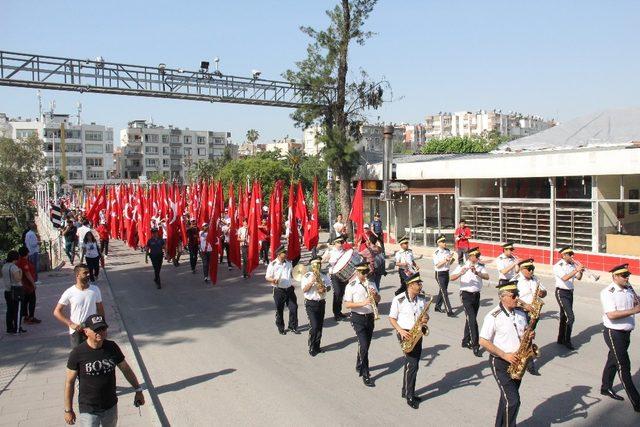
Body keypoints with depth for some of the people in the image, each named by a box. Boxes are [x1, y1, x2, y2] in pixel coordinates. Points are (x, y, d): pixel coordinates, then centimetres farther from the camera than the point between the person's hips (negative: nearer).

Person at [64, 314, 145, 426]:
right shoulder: (77, 353, -15)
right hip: (88, 410, -3)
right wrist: (68, 410, -2)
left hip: (111, 406, 3)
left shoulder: (112, 347, -6)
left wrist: (138, 390, 7)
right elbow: (69, 382, -6)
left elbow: (126, 369, 5)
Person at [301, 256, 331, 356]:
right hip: (311, 303, -5)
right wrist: (312, 282, -24)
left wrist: (325, 289, -11)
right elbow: (304, 289, -14)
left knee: (320, 326, 10)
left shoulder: (323, 276, 7)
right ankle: (312, 348, 4)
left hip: (321, 303, 5)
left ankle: (317, 347, 24)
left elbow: (329, 286, 9)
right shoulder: (307, 276, -7)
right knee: (314, 326, -11)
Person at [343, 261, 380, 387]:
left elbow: (378, 300, 12)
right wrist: (363, 303, -25)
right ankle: (365, 375, -2)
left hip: (370, 317, 5)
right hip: (358, 318, -5)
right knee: (364, 346, -12)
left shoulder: (371, 284, 6)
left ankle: (360, 366, 39)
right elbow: (347, 304, -14)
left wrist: (375, 295, -11)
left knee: (365, 345, 16)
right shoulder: (351, 286, -10)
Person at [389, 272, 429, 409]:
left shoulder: (422, 298, 4)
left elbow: (425, 314, 15)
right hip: (405, 334, -6)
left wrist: (426, 319, -8)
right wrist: (401, 331, -19)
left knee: (413, 364, 11)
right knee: (412, 364, -12)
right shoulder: (398, 300, -11)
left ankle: (406, 391, 28)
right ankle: (410, 396, 0)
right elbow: (392, 318, -5)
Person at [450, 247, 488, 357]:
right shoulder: (462, 266, -8)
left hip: (476, 295, 5)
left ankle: (466, 341, 31)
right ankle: (475, 346, -8)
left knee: (471, 319, 16)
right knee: (473, 320, -11)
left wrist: (476, 272, -28)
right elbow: (452, 277, -17)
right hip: (466, 295, -5)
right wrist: (461, 273, -35)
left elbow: (487, 277, -12)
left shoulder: (480, 266, 3)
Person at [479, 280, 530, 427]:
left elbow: (525, 332, 18)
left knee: (508, 397, 18)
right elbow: (483, 341, -17)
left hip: (517, 362, 7)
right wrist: (504, 355, -19)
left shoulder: (520, 312, 4)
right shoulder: (494, 316, -17)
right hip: (500, 363, -7)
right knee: (513, 400, -11)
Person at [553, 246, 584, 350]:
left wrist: (580, 272, -11)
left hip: (570, 292, 7)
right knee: (571, 317, -13)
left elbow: (578, 278, 8)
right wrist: (576, 270, -30)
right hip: (561, 293, -7)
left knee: (564, 316, 14)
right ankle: (567, 341, -3)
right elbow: (565, 278, -26)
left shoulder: (572, 265, 7)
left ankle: (561, 339, 24)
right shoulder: (558, 266, -13)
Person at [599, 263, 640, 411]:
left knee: (614, 360, 22)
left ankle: (606, 388, 39)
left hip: (626, 332, 8)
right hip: (613, 333, -8)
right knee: (624, 366, -3)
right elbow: (611, 315, -27)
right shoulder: (607, 292, -18)